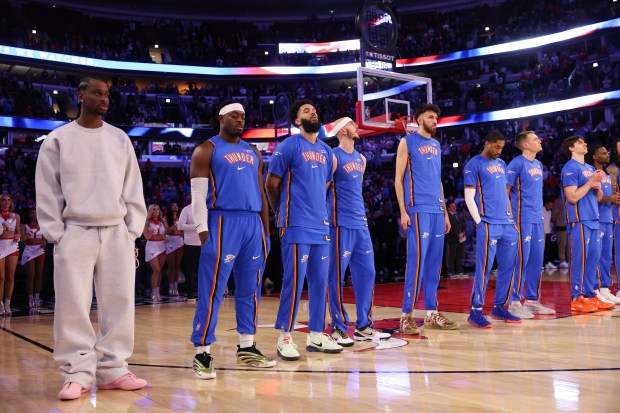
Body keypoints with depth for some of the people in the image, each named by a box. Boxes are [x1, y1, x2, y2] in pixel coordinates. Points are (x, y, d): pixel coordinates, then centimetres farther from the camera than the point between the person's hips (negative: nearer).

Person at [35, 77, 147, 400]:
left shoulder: (120, 139, 10)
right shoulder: (58, 140, 3)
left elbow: (133, 190, 10)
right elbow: (47, 192, 2)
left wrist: (133, 232, 5)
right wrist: (56, 235, -5)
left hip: (116, 232, 3)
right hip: (75, 231, -2)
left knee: (119, 303, 2)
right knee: (73, 306, -4)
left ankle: (112, 369, 11)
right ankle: (78, 373, 4)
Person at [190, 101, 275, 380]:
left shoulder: (252, 152, 19)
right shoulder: (206, 150, 0)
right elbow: (198, 194, -6)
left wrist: (266, 229, 15)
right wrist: (203, 231, -14)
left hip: (253, 223, 6)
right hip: (223, 222, -6)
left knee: (250, 289, 10)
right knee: (212, 291, -6)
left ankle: (246, 349, 19)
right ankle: (202, 353, 0)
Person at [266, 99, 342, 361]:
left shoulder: (326, 151, 15)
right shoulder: (289, 146, -6)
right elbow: (271, 184, -3)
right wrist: (283, 212, 7)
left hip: (321, 226, 7)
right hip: (297, 227, -7)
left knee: (320, 282, 9)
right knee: (294, 282, -6)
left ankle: (316, 335, 19)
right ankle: (284, 337, 4)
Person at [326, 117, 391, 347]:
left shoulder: (361, 159, 16)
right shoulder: (334, 157, -7)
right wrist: (328, 218, -8)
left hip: (361, 224, 8)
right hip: (341, 224, -8)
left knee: (366, 273, 8)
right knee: (337, 276, -3)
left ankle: (364, 326, 17)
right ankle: (339, 328, 4)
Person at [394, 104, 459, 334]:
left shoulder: (436, 144, 19)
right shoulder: (407, 142, 0)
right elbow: (398, 179, -4)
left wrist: (445, 212, 18)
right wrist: (403, 212, -12)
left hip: (437, 210, 7)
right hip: (418, 209, -7)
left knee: (434, 262, 8)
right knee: (417, 262, -10)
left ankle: (432, 313, 14)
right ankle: (406, 315, -4)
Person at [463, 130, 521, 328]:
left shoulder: (501, 164, 19)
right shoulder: (474, 165, -3)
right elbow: (469, 197, -7)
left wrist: (511, 216, 15)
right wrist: (479, 222, -12)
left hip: (508, 224, 7)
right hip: (489, 225, -7)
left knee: (507, 267, 8)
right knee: (484, 268, -8)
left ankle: (499, 307, 18)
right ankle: (476, 311, -3)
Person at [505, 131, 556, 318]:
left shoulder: (538, 165, 16)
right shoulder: (517, 164, -8)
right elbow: (505, 192, -10)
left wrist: (540, 214, 18)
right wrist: (511, 217, -13)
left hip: (538, 220, 8)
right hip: (523, 219, -8)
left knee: (536, 260, 10)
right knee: (521, 260, -8)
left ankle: (532, 300, 18)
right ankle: (514, 302, -2)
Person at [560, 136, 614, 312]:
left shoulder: (591, 169, 19)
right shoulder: (570, 168, -7)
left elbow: (598, 198, 22)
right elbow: (573, 197, -16)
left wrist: (598, 188, 0)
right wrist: (591, 181, -14)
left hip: (593, 220, 8)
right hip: (579, 220, -8)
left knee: (593, 258, 9)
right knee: (579, 258, -8)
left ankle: (590, 295, 15)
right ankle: (577, 299, -5)